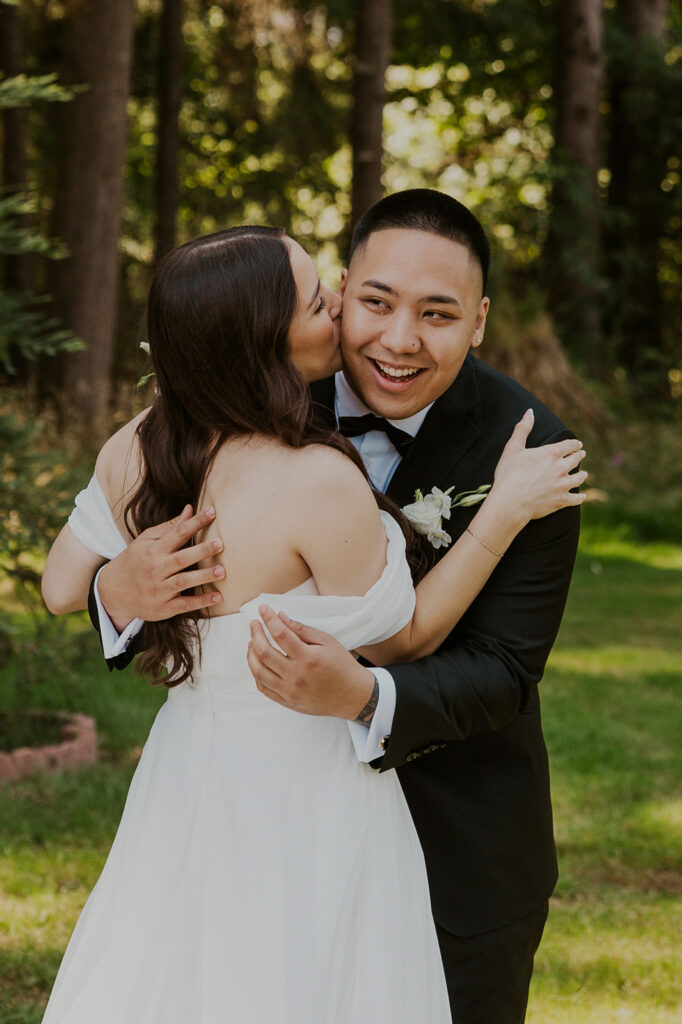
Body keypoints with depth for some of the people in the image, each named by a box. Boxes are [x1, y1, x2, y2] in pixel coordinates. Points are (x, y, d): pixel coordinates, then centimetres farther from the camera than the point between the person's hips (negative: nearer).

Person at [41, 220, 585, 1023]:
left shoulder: (136, 450, -8)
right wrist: (505, 511, -8)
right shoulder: (321, 484, -26)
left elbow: (62, 587, 7)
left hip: (185, 780, 6)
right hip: (303, 805, -6)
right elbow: (402, 638, -11)